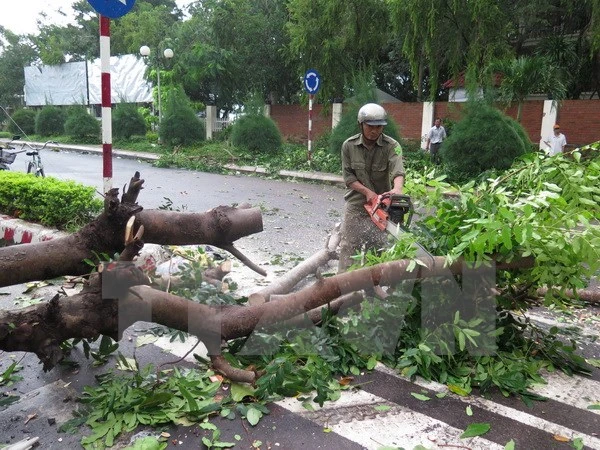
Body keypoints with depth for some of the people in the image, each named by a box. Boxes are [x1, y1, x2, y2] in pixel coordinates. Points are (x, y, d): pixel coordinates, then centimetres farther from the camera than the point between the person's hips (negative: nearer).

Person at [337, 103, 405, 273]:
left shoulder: (392, 146, -12)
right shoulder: (349, 145, -6)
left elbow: (398, 171, -28)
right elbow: (348, 176, -6)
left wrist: (397, 189, -50)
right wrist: (367, 192, -20)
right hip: (356, 204, 1)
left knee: (378, 247, 6)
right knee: (349, 247, 7)